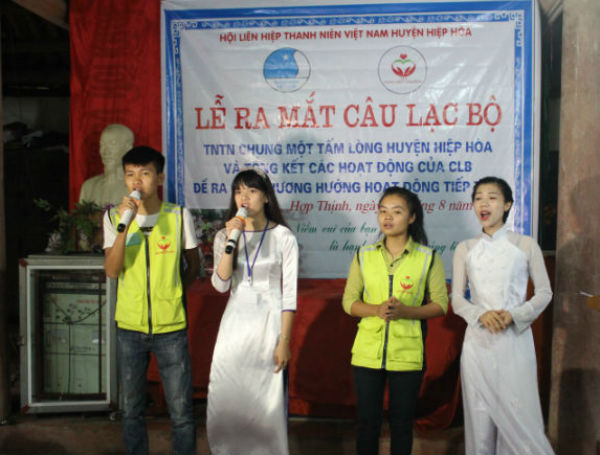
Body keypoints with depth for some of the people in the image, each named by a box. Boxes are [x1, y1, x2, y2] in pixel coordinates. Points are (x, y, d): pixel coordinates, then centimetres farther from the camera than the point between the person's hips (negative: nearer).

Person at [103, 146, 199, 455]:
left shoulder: (179, 216, -4)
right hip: (129, 327, 2)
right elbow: (112, 270, -12)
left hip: (170, 327, -1)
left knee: (181, 412, 3)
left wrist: (171, 292, 4)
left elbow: (193, 265, 10)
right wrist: (125, 224, -20)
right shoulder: (114, 217, 0)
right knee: (131, 410, 14)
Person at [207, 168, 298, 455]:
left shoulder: (283, 237, -3)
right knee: (225, 399, 4)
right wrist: (231, 241, -15)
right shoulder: (224, 235, 6)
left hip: (269, 322, -2)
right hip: (235, 323, 3)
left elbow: (289, 293, -4)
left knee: (267, 399, 0)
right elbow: (220, 284, -7)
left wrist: (284, 341, -8)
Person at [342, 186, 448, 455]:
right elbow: (349, 301, 5)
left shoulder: (428, 258, -2)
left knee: (402, 423, 10)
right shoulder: (364, 255, 4)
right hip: (367, 352, 2)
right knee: (366, 422, 8)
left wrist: (405, 311, -17)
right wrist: (376, 309, -15)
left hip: (407, 354, -1)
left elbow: (440, 304, 0)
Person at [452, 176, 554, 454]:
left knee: (519, 413, -3)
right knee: (480, 414, 5)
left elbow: (544, 292, 4)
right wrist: (481, 315, -14)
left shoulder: (526, 246, 2)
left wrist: (514, 315, -12)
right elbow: (456, 298, 5)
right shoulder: (465, 249, 6)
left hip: (515, 339, -1)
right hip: (478, 340, 2)